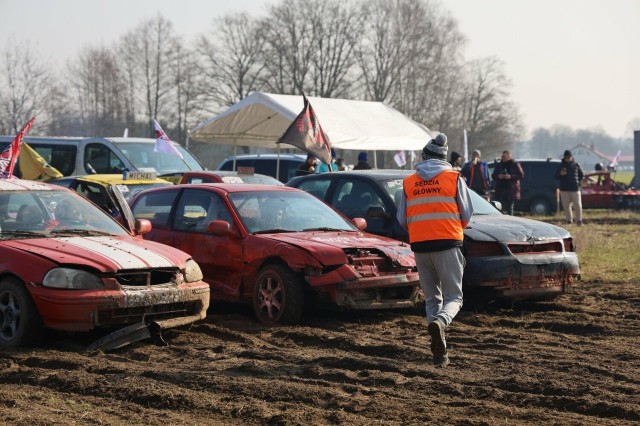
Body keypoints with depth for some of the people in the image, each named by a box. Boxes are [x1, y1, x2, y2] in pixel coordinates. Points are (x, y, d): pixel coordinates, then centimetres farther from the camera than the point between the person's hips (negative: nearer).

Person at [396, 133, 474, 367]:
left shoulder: (408, 183, 10)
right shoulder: (455, 178, 3)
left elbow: (402, 219, 12)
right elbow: (466, 214, 6)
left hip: (419, 245, 3)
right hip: (448, 243, -3)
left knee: (432, 298, 13)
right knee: (453, 296, 2)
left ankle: (440, 351, 7)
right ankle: (439, 322, -30)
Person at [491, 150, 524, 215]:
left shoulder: (515, 164, 1)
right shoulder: (498, 165, 14)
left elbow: (521, 175, -3)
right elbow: (493, 176, 18)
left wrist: (511, 176, -16)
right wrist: (498, 176, -6)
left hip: (511, 189, -3)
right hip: (500, 189, 3)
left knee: (510, 207, 1)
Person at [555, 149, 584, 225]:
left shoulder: (576, 165, 8)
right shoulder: (561, 166, 6)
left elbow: (581, 175, 19)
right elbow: (556, 177, 4)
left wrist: (578, 182, 6)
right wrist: (560, 174, -16)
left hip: (575, 189, -1)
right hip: (564, 189, 1)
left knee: (577, 205, -6)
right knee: (566, 206, 2)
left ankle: (579, 220, 5)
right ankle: (569, 220, 11)